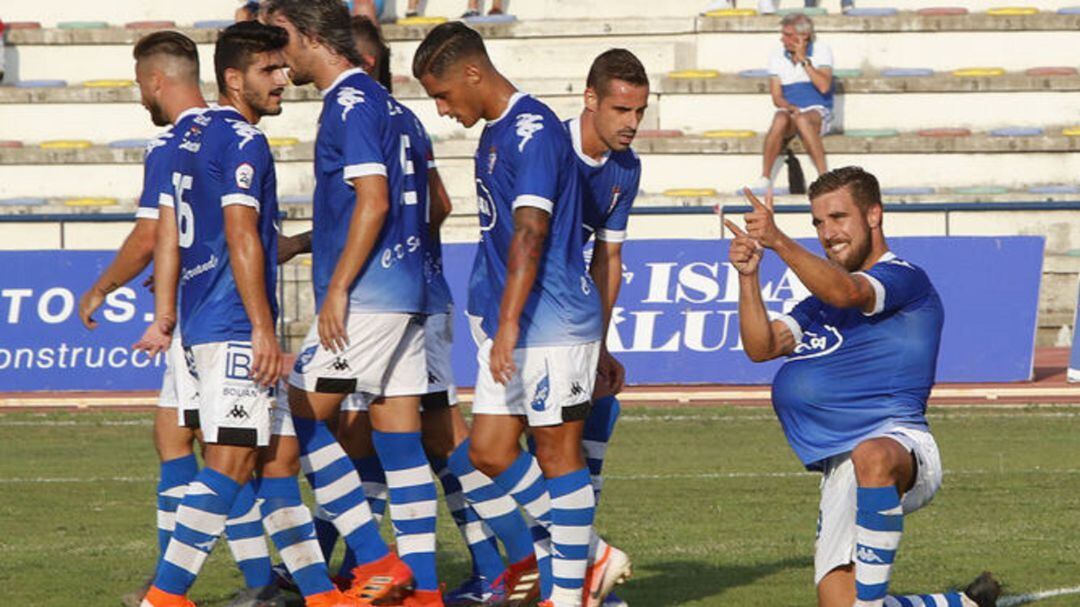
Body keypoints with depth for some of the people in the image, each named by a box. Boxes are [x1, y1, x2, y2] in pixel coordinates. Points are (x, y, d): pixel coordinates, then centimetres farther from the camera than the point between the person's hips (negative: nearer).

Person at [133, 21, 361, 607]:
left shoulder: (191, 135, 17)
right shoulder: (242, 141, -12)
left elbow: (168, 232, 19)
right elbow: (241, 237, -18)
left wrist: (165, 315, 20)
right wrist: (262, 329, -18)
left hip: (202, 320, 10)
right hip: (233, 327, -10)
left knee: (277, 455, 13)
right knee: (231, 460, -10)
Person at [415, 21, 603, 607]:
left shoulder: (531, 130, -16)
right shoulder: (495, 132, 15)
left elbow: (530, 233, -24)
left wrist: (507, 327, -27)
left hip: (553, 322, -10)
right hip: (507, 325, 10)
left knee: (557, 453, -3)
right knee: (488, 451, 8)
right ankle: (587, 554, 19)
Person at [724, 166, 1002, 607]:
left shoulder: (905, 280, -2)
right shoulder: (822, 301, 25)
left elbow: (846, 292, -23)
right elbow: (761, 347, 12)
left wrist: (779, 242, -36)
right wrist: (748, 275, -4)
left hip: (900, 442, -8)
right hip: (841, 467, 8)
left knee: (872, 458, -45)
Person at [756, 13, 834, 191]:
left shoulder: (821, 52, -1)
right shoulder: (777, 58, 6)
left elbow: (824, 87, -16)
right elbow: (777, 97, 1)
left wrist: (804, 60, -16)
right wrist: (791, 108, -20)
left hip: (817, 112, -2)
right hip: (789, 110, 2)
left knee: (803, 120, -38)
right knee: (780, 119, -35)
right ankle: (765, 178, -33)